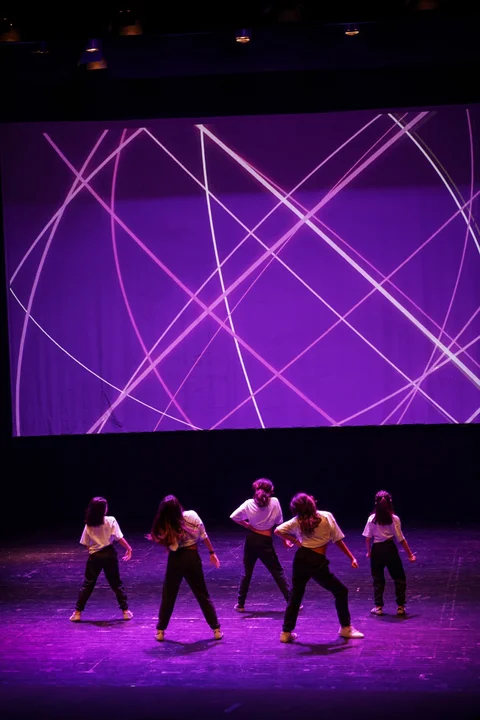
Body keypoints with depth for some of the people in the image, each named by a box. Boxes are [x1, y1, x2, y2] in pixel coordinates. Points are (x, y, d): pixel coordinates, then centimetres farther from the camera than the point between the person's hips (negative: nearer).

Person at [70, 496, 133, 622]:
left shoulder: (88, 525, -1)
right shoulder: (111, 521, -8)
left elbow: (86, 544, 0)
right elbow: (119, 538, -12)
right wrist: (128, 548, -2)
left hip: (94, 556, 1)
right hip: (109, 554, -1)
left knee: (87, 584, 10)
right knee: (116, 583, 10)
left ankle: (78, 612, 9)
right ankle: (126, 611, 12)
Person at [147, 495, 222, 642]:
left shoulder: (166, 526, -14)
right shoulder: (191, 516, -10)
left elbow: (169, 545, -12)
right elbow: (203, 536, -4)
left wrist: (154, 539, 0)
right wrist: (212, 553, 6)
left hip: (175, 560, -1)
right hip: (192, 558, 1)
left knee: (168, 596, 14)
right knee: (202, 595, 11)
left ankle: (160, 631, 16)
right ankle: (216, 630, 11)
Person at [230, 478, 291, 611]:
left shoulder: (249, 503, -5)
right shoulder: (274, 502, -9)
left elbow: (234, 517, -5)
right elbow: (278, 522, -3)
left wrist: (246, 525, 5)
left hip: (251, 540, 2)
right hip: (266, 542, -2)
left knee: (247, 572, 14)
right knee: (278, 572, 6)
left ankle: (240, 604, 15)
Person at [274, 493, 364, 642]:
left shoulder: (297, 521, 4)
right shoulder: (327, 517, -3)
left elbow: (278, 530, 0)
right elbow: (338, 540, -3)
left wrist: (295, 541, 8)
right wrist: (352, 558, 3)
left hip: (300, 559, 4)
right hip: (317, 563, -4)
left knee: (295, 596, 16)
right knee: (341, 592, 13)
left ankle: (286, 632, 16)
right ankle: (346, 628, 20)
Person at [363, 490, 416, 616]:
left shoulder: (372, 519, -6)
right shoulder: (394, 519, -9)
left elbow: (368, 538, -4)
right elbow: (400, 539, -7)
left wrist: (369, 551, 11)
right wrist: (410, 554, 1)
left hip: (377, 549, 1)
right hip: (390, 549, -1)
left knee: (378, 579, 13)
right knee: (399, 578, 13)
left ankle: (378, 607, 13)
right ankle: (400, 606, 11)